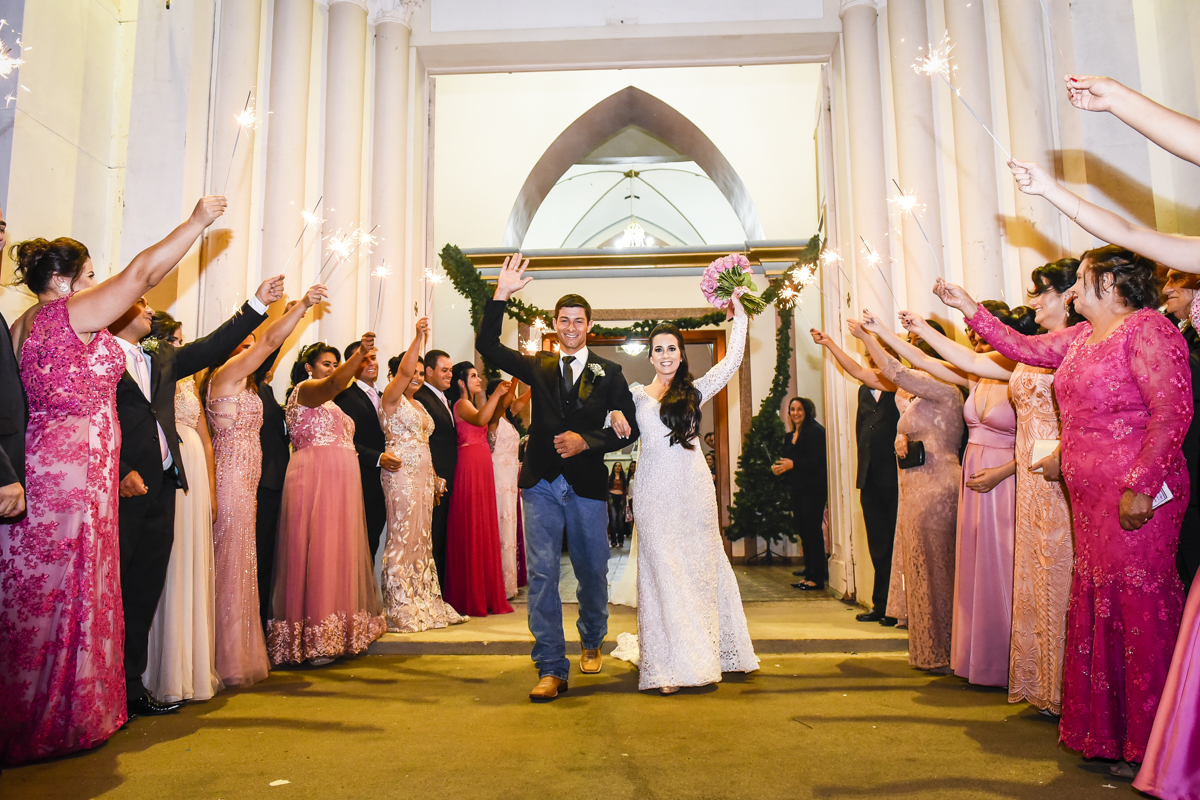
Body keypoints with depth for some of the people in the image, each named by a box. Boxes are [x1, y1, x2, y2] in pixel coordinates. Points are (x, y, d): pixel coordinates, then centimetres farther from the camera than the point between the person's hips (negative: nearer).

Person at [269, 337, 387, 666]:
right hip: (314, 477, -9)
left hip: (340, 483, 9)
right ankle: (315, 640, -4)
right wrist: (360, 352, -33)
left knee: (339, 551, 7)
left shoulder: (330, 404, 26)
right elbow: (335, 383, -23)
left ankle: (334, 635, 13)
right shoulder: (305, 389, -2)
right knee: (318, 551, -9)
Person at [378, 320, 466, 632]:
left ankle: (425, 604, 16)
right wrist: (419, 337, -27)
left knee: (422, 538, 10)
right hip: (402, 474, -8)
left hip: (423, 474, 8)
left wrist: (434, 479, 17)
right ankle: (401, 610, 1)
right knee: (402, 537, -5)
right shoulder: (392, 397, -2)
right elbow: (403, 371, -21)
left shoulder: (418, 405, 21)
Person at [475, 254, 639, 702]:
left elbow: (628, 430, 2)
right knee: (541, 575, -3)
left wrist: (586, 441, -13)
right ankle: (551, 669, 5)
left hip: (588, 485, 0)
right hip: (541, 484, 1)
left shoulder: (608, 374, 5)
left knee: (592, 571, 13)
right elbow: (487, 346, 0)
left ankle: (591, 642, 40)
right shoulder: (538, 367, 9)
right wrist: (501, 295, -9)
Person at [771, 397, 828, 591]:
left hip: (813, 489, -8)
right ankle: (809, 575, 16)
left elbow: (818, 461, -17)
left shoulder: (815, 431, -8)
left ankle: (817, 577, -1)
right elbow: (787, 460, 21)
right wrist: (777, 468, 0)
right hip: (797, 489, 8)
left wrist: (793, 464, -22)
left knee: (812, 531, -7)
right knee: (803, 532, 10)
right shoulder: (790, 436, 17)